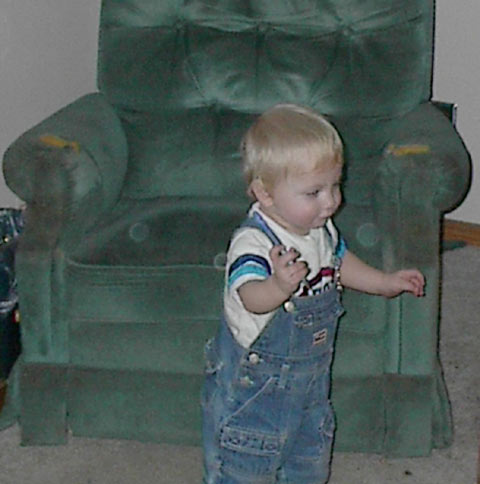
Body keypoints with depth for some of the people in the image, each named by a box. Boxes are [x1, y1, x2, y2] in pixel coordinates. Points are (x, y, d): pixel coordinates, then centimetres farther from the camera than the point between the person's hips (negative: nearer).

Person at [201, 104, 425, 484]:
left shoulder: (322, 229, -5)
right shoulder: (253, 243, -31)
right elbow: (251, 297, -48)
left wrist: (386, 283, 18)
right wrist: (279, 285, -68)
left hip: (310, 374, 7)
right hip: (254, 380, -7)